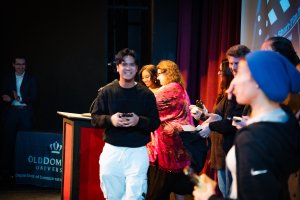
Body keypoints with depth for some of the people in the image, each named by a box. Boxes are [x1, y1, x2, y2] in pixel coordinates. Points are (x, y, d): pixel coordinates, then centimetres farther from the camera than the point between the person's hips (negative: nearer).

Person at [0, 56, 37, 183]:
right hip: (10, 112, 1)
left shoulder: (31, 79, 7)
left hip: (26, 113, -1)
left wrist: (20, 98, -17)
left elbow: (33, 97, -1)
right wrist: (11, 99, -15)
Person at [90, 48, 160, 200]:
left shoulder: (146, 94, 1)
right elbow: (95, 118, 5)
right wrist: (110, 119, -15)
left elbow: (155, 123, 3)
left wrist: (139, 121, -17)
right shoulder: (106, 92, 3)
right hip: (112, 151, 1)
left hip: (137, 152, -1)